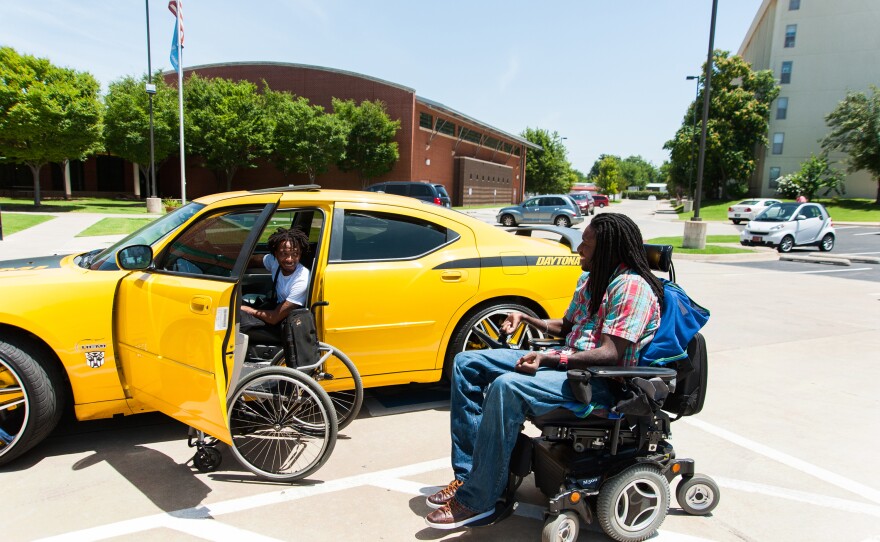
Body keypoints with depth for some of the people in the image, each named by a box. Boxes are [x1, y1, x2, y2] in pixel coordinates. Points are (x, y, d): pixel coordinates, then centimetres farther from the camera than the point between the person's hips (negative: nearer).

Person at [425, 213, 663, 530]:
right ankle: (469, 473, -1)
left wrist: (550, 359, -29)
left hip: (601, 381, -10)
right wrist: (525, 319, 9)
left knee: (507, 386, -36)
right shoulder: (592, 279, 14)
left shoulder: (631, 286, -15)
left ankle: (477, 500, -20)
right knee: (466, 363, 2)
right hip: (568, 361, 10)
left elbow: (612, 354, -23)